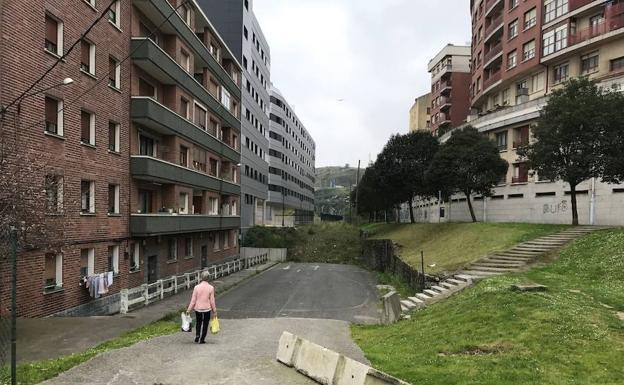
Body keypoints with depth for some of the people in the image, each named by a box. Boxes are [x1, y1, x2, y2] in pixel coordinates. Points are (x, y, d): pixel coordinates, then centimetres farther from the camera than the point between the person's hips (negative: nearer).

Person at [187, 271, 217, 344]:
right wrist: (214, 311, 5)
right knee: (205, 324, 13)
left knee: (198, 323, 23)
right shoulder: (211, 288, -10)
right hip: (207, 309, -1)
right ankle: (202, 339, 16)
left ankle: (197, 335, 7)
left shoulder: (196, 287, -9)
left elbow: (193, 300, -6)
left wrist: (189, 310, 4)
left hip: (198, 308, 1)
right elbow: (212, 301, -5)